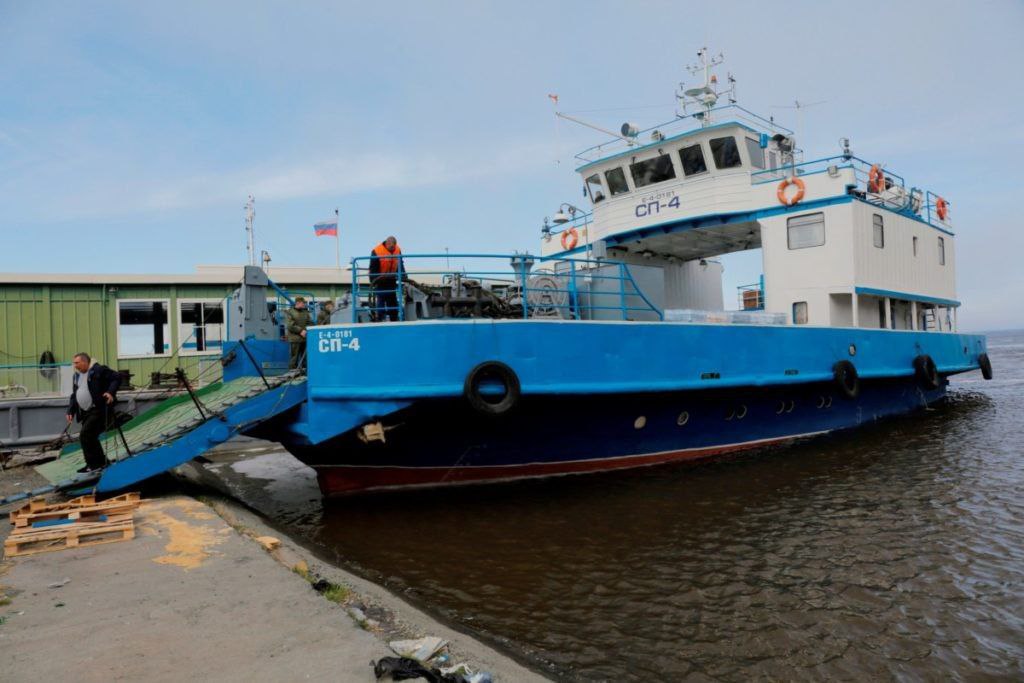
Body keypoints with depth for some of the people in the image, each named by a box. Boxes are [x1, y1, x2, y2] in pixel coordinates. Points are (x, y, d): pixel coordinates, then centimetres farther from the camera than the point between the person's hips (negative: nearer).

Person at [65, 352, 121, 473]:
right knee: (89, 437, 10)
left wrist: (111, 392, -26)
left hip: (99, 410, -9)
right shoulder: (77, 376, 18)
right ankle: (100, 462, 22)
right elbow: (74, 395, 23)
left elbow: (117, 378, -13)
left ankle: (93, 463, -4)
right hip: (86, 412, 9)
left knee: (85, 436, -14)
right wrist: (70, 411, 13)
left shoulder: (99, 370, -9)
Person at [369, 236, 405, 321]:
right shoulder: (376, 252, -15)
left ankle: (394, 320, 17)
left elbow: (400, 265, 10)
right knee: (380, 303, -5)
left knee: (393, 303, 9)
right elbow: (373, 269, -11)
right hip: (380, 282, -5)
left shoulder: (397, 250, 0)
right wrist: (374, 282, -15)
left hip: (391, 281, 5)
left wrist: (403, 277, 0)